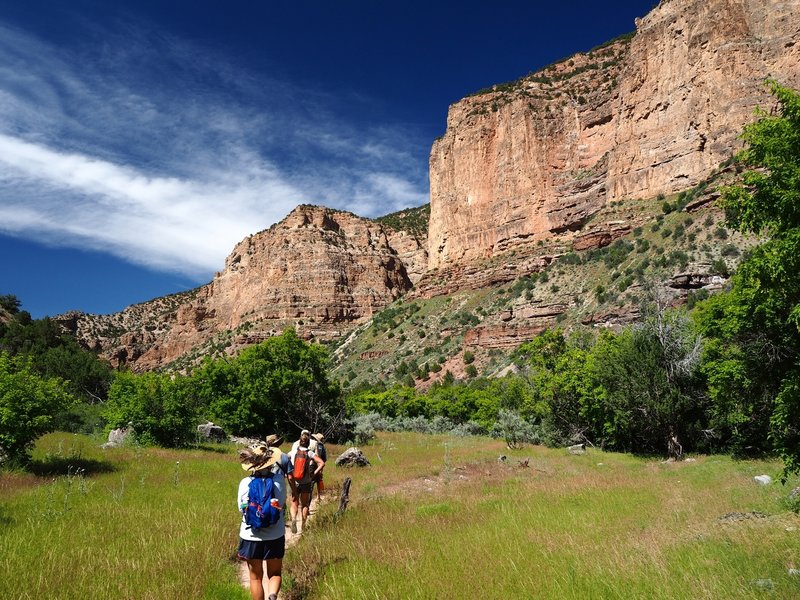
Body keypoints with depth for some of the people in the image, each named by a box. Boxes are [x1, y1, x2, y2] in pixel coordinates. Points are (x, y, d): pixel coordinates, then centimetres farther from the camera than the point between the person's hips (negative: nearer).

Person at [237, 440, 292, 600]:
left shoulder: (245, 483, -14)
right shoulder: (279, 480, -14)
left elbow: (242, 509, -5)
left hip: (251, 537, 0)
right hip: (275, 537, 1)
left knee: (256, 577, 17)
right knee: (275, 574, 17)